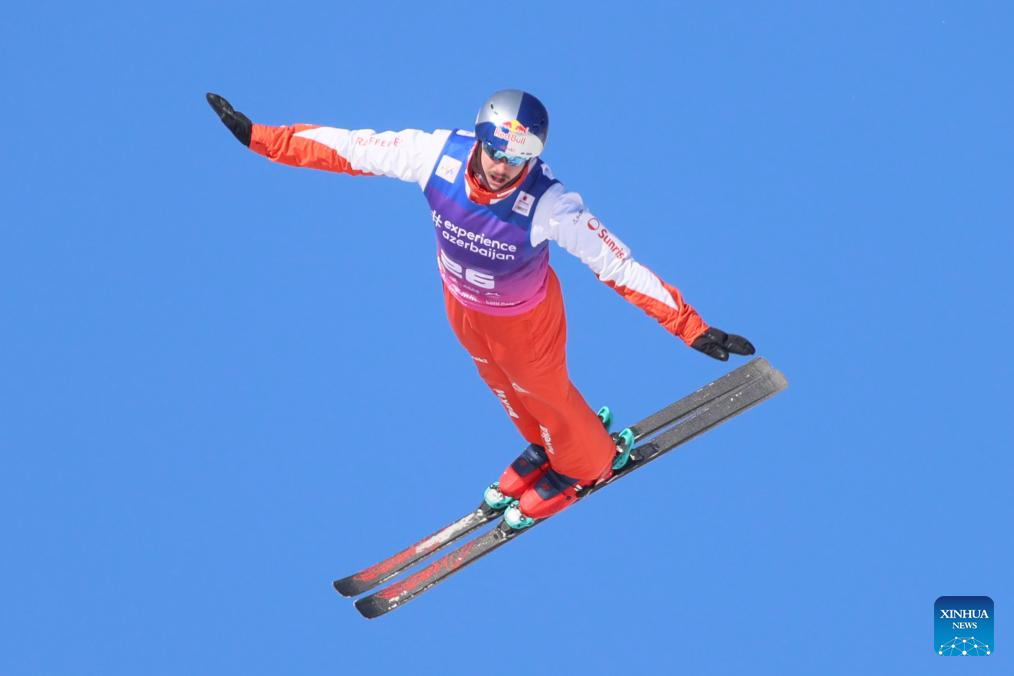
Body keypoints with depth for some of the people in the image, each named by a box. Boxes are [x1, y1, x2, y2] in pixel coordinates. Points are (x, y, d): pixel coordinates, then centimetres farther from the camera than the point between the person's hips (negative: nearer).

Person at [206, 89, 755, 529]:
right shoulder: (438, 154, -33)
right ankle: (546, 447, 63)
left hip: (523, 317, -4)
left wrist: (690, 328, -38)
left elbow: (619, 266, -37)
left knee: (543, 392, 24)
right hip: (462, 303, 4)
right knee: (503, 386, 31)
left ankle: (588, 464, 57)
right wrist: (257, 136, -18)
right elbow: (345, 148, -22)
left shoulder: (550, 205, -41)